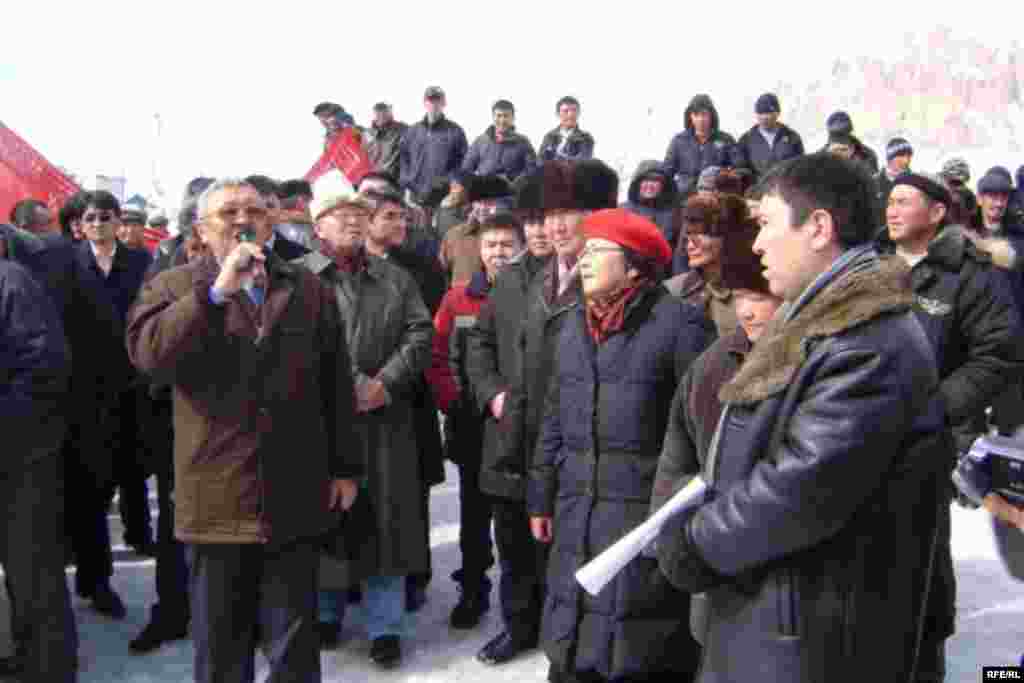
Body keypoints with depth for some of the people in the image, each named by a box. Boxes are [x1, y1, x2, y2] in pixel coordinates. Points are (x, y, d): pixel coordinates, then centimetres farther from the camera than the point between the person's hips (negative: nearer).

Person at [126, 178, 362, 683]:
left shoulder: (309, 289, 9)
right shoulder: (173, 287, 4)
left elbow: (337, 383, 9)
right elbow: (146, 353, -17)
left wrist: (345, 466, 6)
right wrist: (216, 291, -21)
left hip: (293, 499, 1)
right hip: (216, 499, -1)